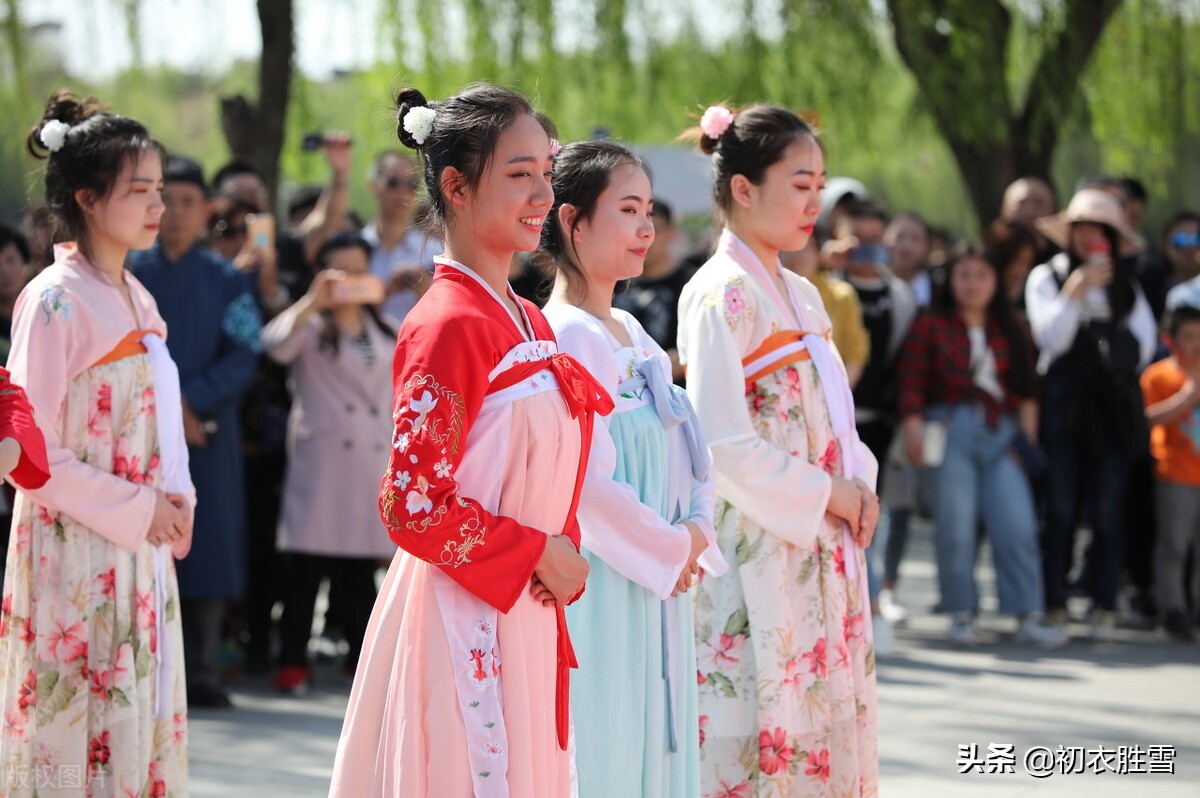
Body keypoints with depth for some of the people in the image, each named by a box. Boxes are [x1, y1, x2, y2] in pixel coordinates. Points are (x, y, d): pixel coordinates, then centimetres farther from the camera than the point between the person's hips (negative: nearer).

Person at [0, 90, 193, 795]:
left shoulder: (137, 300, 12)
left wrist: (175, 501, 3)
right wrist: (137, 511, -15)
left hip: (142, 553, 8)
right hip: (75, 554, -8)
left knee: (142, 732, 9)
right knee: (78, 739, -5)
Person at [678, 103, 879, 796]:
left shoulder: (801, 297, 16)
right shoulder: (723, 295, -10)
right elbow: (724, 442, -17)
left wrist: (859, 485, 1)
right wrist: (824, 493, -12)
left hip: (823, 550, 8)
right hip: (757, 549, -8)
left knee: (827, 720, 8)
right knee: (759, 726, -8)